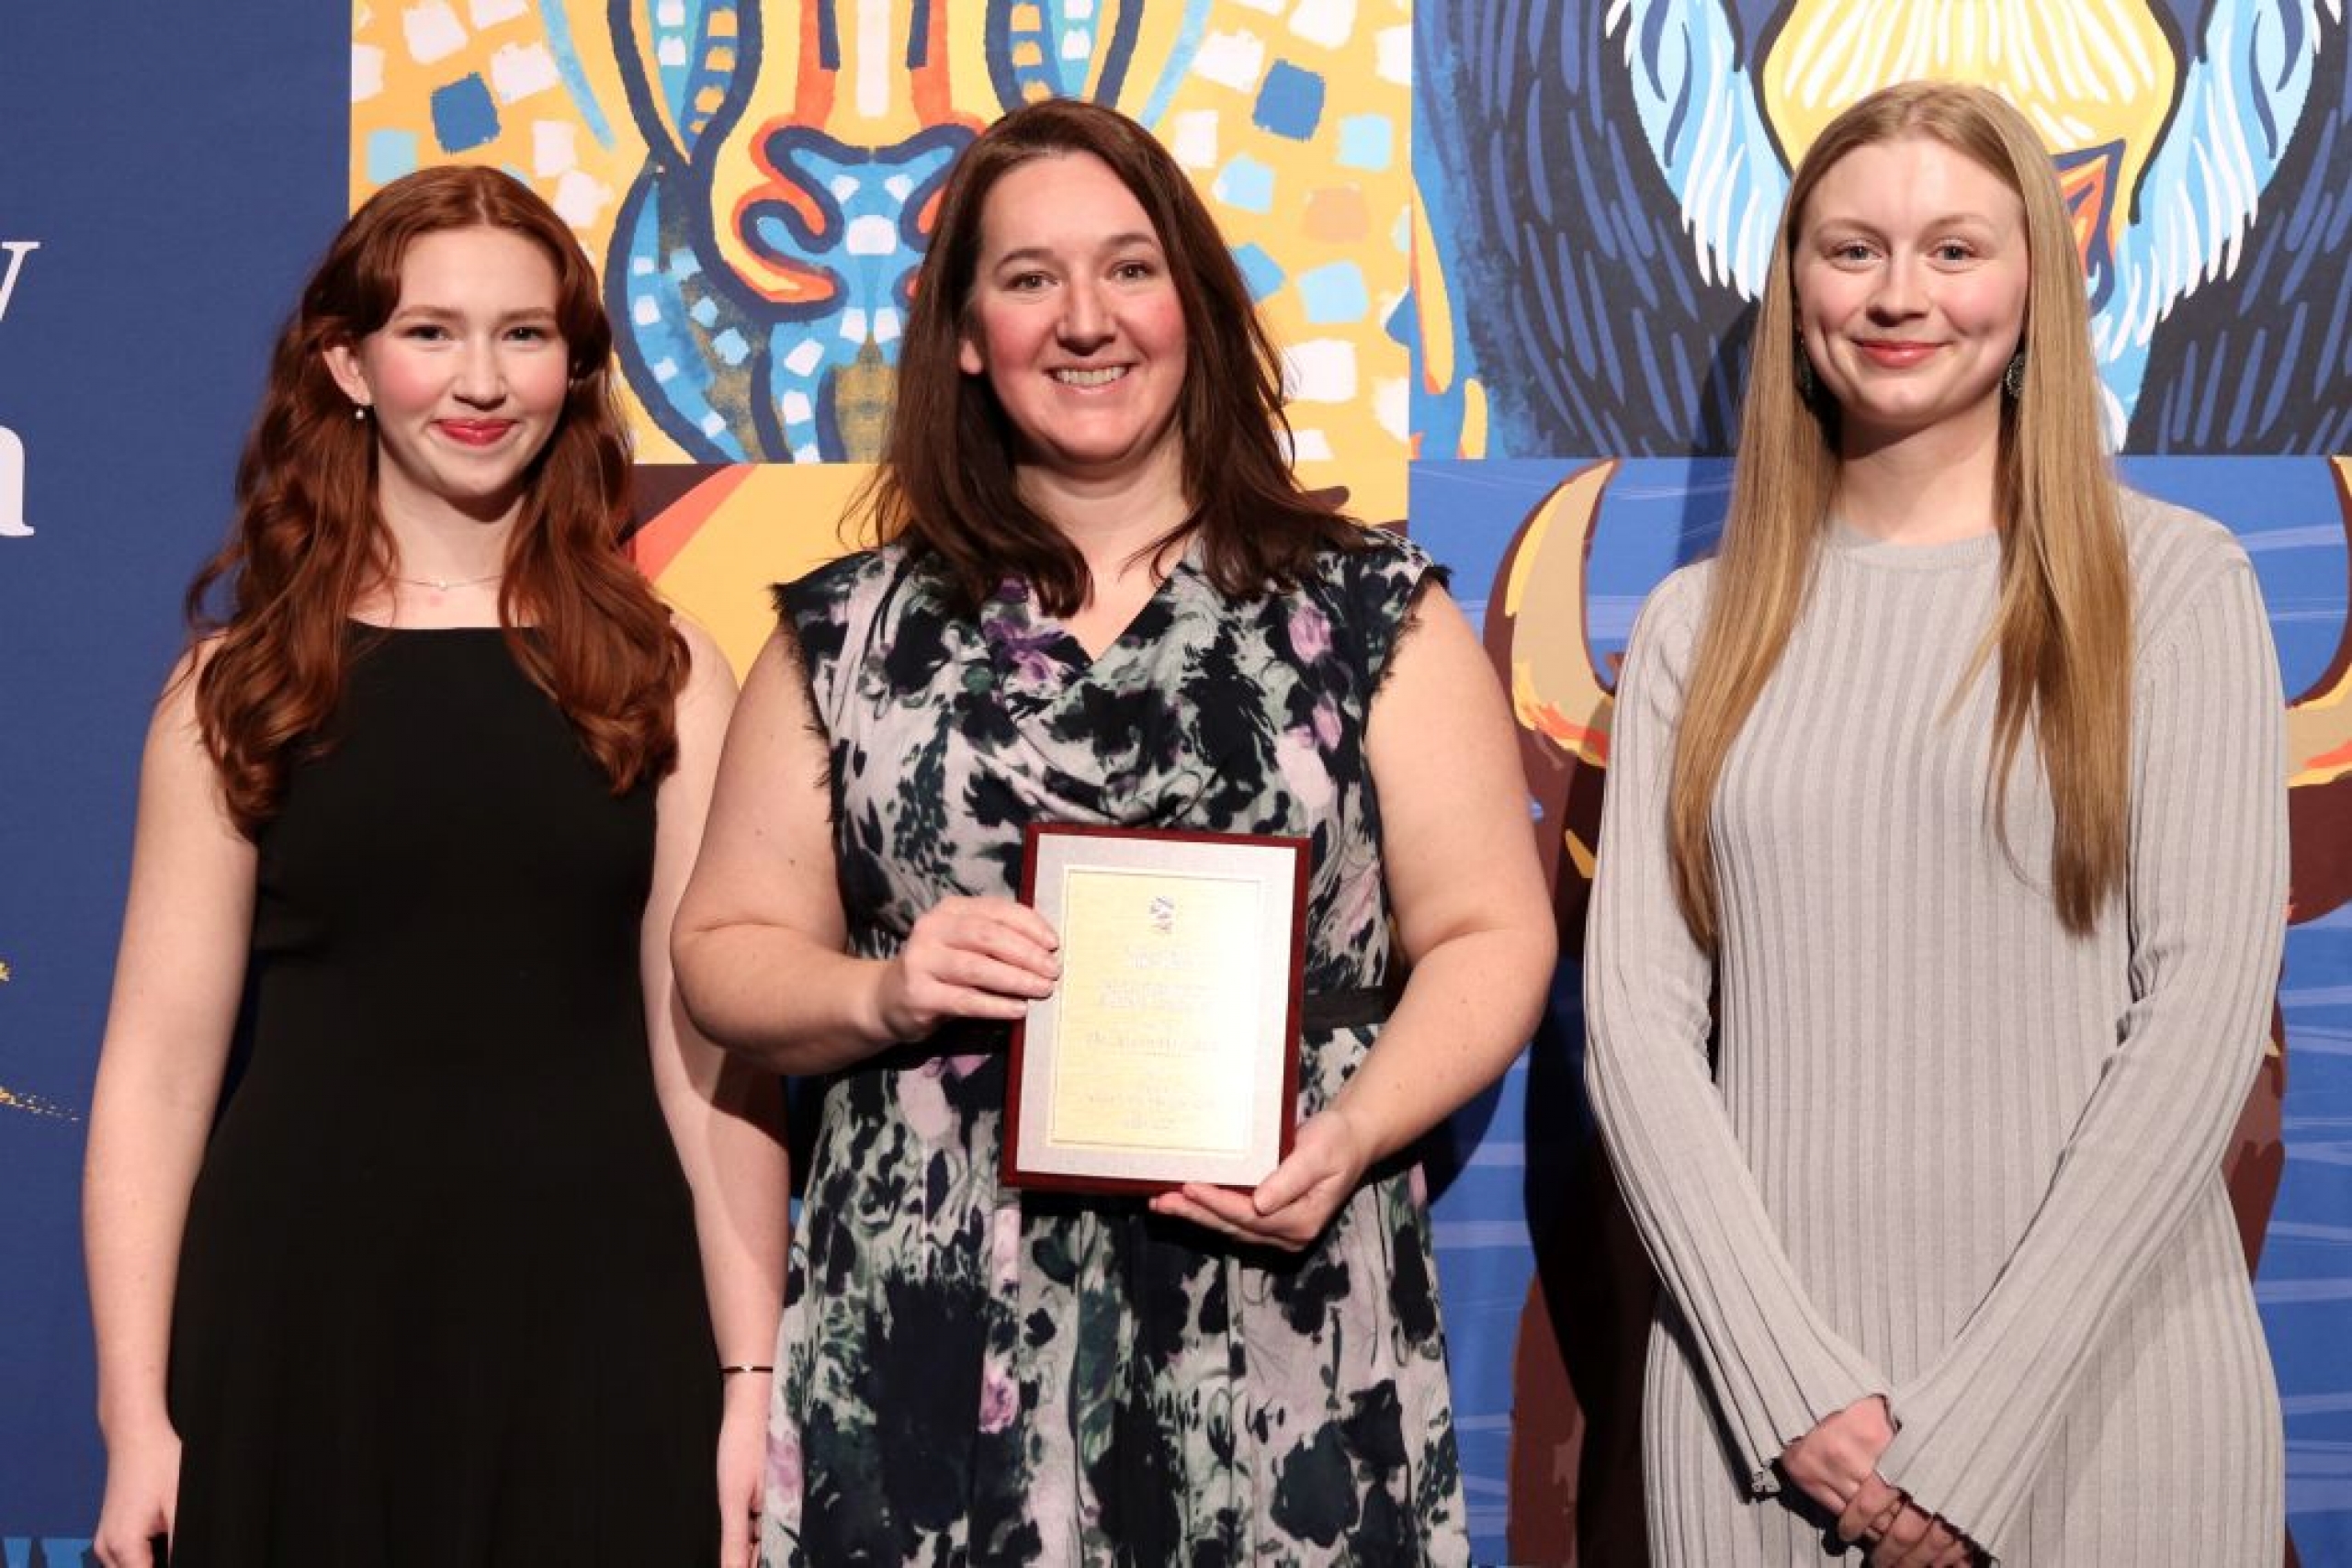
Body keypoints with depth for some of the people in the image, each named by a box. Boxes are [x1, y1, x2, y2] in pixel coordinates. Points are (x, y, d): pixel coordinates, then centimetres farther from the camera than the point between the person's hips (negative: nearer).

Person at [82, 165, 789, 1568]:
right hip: (304, 1329, 0)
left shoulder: (661, 673, 4)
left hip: (599, 1324, 0)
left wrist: (753, 1376, -5)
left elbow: (711, 1047, 0)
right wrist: (136, 1415, -5)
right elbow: (160, 1063, 0)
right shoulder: (244, 684, 3)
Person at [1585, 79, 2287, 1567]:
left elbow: (2207, 1002, -7)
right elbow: (1637, 1015, 1)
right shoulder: (1700, 625, 8)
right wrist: (1791, 1384, -11)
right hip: (1765, 1379, 2)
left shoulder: (2172, 579, 0)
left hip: (2099, 1376, -2)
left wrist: (1981, 1422, -12)